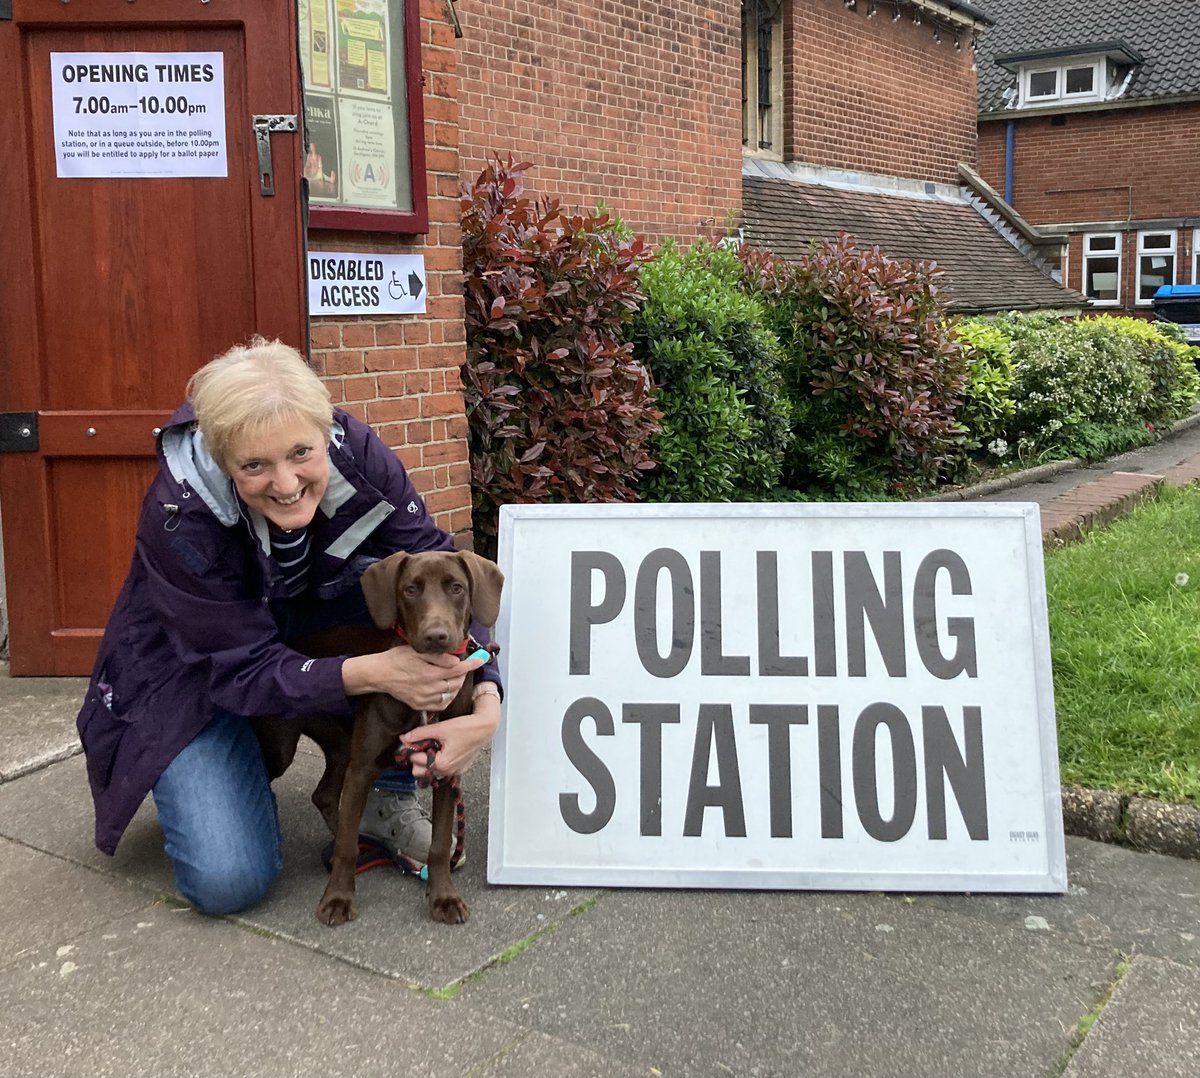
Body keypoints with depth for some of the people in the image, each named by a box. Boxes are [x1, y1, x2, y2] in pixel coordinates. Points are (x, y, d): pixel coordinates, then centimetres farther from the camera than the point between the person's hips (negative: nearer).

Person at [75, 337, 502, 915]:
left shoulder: (358, 456, -26)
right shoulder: (179, 514, -34)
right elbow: (242, 669, -28)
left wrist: (486, 700, -39)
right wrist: (373, 672, -44)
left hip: (309, 619, 4)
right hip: (190, 667, -3)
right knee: (229, 880, -19)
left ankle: (387, 796, -8)